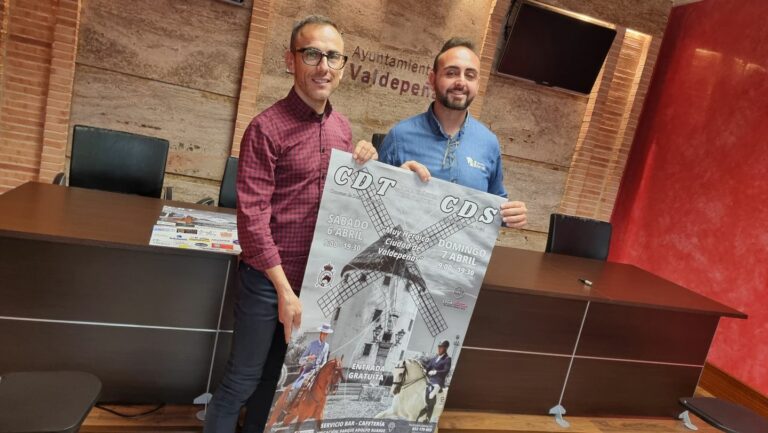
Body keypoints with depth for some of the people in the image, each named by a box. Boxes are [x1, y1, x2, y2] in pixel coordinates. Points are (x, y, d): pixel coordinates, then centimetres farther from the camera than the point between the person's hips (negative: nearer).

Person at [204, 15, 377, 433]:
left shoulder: (343, 127, 5)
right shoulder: (267, 127, -14)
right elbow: (252, 216, -17)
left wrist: (366, 165, -7)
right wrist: (284, 289, -19)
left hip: (321, 278, 6)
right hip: (270, 278, -6)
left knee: (277, 374, 23)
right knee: (243, 379, 10)